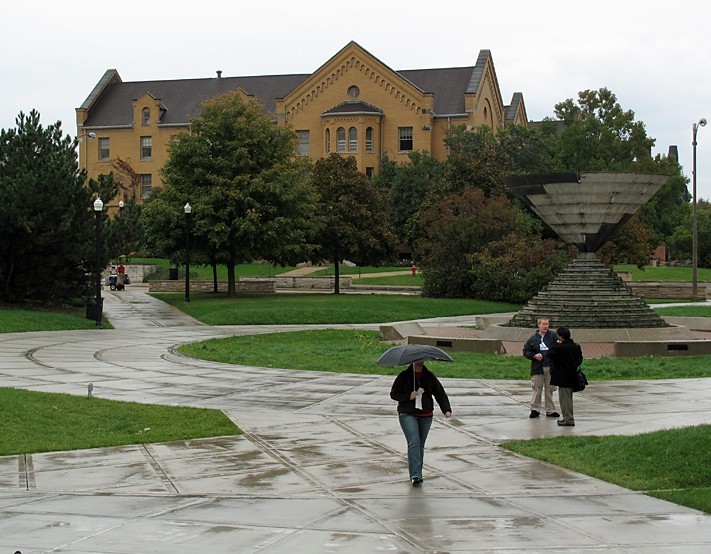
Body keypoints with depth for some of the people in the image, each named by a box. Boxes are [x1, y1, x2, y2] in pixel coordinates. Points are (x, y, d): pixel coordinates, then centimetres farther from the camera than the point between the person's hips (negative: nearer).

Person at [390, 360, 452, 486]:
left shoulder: (430, 377, 5)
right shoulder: (404, 376, -2)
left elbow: (440, 394, 4)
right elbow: (394, 394, 0)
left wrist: (446, 410, -10)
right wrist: (408, 396, -17)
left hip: (426, 416, 4)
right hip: (407, 415, -3)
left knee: (421, 445, 9)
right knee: (414, 443, -17)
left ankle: (416, 473, 21)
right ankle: (415, 476, -23)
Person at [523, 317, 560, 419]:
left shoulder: (553, 336, 4)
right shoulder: (533, 338, 3)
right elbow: (525, 351, 6)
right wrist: (534, 356, -10)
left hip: (551, 368, 1)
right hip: (538, 368, -1)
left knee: (549, 390, 9)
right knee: (537, 389, 1)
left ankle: (550, 410, 16)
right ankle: (535, 409, 11)